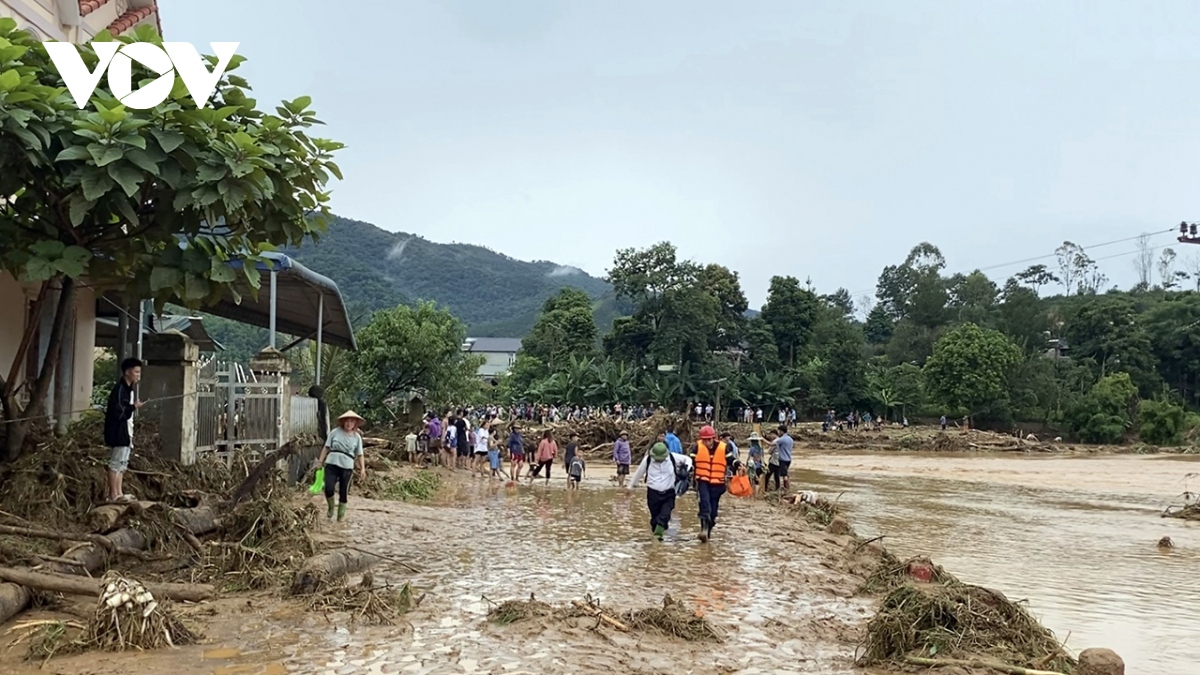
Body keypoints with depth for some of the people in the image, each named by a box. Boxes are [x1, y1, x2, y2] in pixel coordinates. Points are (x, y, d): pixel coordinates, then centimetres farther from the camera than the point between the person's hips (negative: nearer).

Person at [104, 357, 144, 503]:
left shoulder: (128, 389, 14)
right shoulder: (119, 389, -16)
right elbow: (118, 412, -23)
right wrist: (134, 407, -17)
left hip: (125, 432, 10)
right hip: (118, 432, -10)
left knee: (122, 463, 12)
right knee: (116, 462, -4)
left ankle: (119, 493, 18)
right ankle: (113, 494, 1)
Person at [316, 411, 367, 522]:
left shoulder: (357, 437, 5)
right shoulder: (335, 432, 2)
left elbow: (360, 455, 7)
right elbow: (326, 447, 6)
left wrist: (362, 469, -2)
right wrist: (320, 461, 2)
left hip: (347, 467, 1)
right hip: (332, 464, -1)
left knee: (344, 492, 3)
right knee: (328, 489, -13)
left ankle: (340, 516, 19)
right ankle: (331, 508, 17)